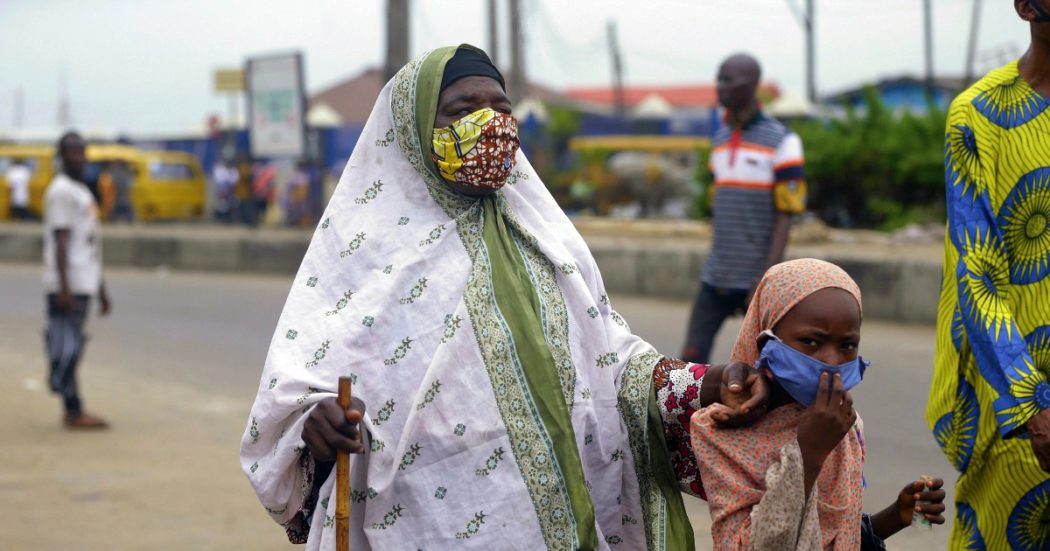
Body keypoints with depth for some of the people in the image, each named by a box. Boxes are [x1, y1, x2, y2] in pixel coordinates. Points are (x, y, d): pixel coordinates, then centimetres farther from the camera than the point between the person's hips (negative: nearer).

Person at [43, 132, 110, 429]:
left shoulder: (83, 191, 20)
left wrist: (101, 289, 24)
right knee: (67, 348, -7)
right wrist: (64, 289, -22)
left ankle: (73, 412, 14)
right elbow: (60, 242, -16)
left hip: (84, 284, 9)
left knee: (71, 348, 11)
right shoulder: (61, 191, -10)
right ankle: (74, 412, -6)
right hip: (67, 286, -9)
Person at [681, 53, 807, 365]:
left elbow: (785, 217, -11)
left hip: (758, 280, -6)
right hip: (717, 279, 6)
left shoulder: (781, 142, -7)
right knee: (692, 359, -2)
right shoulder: (720, 140, 14)